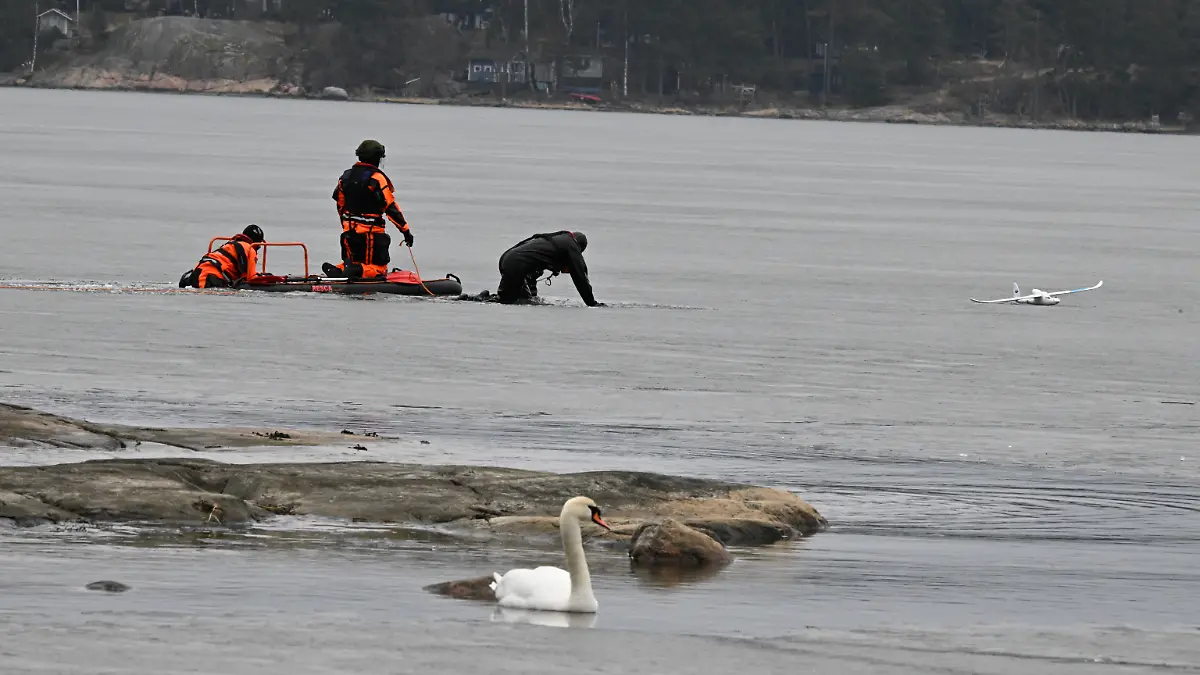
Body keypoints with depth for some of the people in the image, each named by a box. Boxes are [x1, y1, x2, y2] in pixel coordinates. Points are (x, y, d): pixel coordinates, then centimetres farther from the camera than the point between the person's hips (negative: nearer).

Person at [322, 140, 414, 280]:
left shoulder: (346, 176, 8)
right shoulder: (377, 179, -12)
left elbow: (340, 205, 15)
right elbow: (390, 208, -14)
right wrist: (406, 230, -8)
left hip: (349, 231, 6)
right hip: (371, 233, -6)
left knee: (352, 264, 19)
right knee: (378, 268, 0)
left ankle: (336, 270, -10)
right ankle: (358, 271, -28)